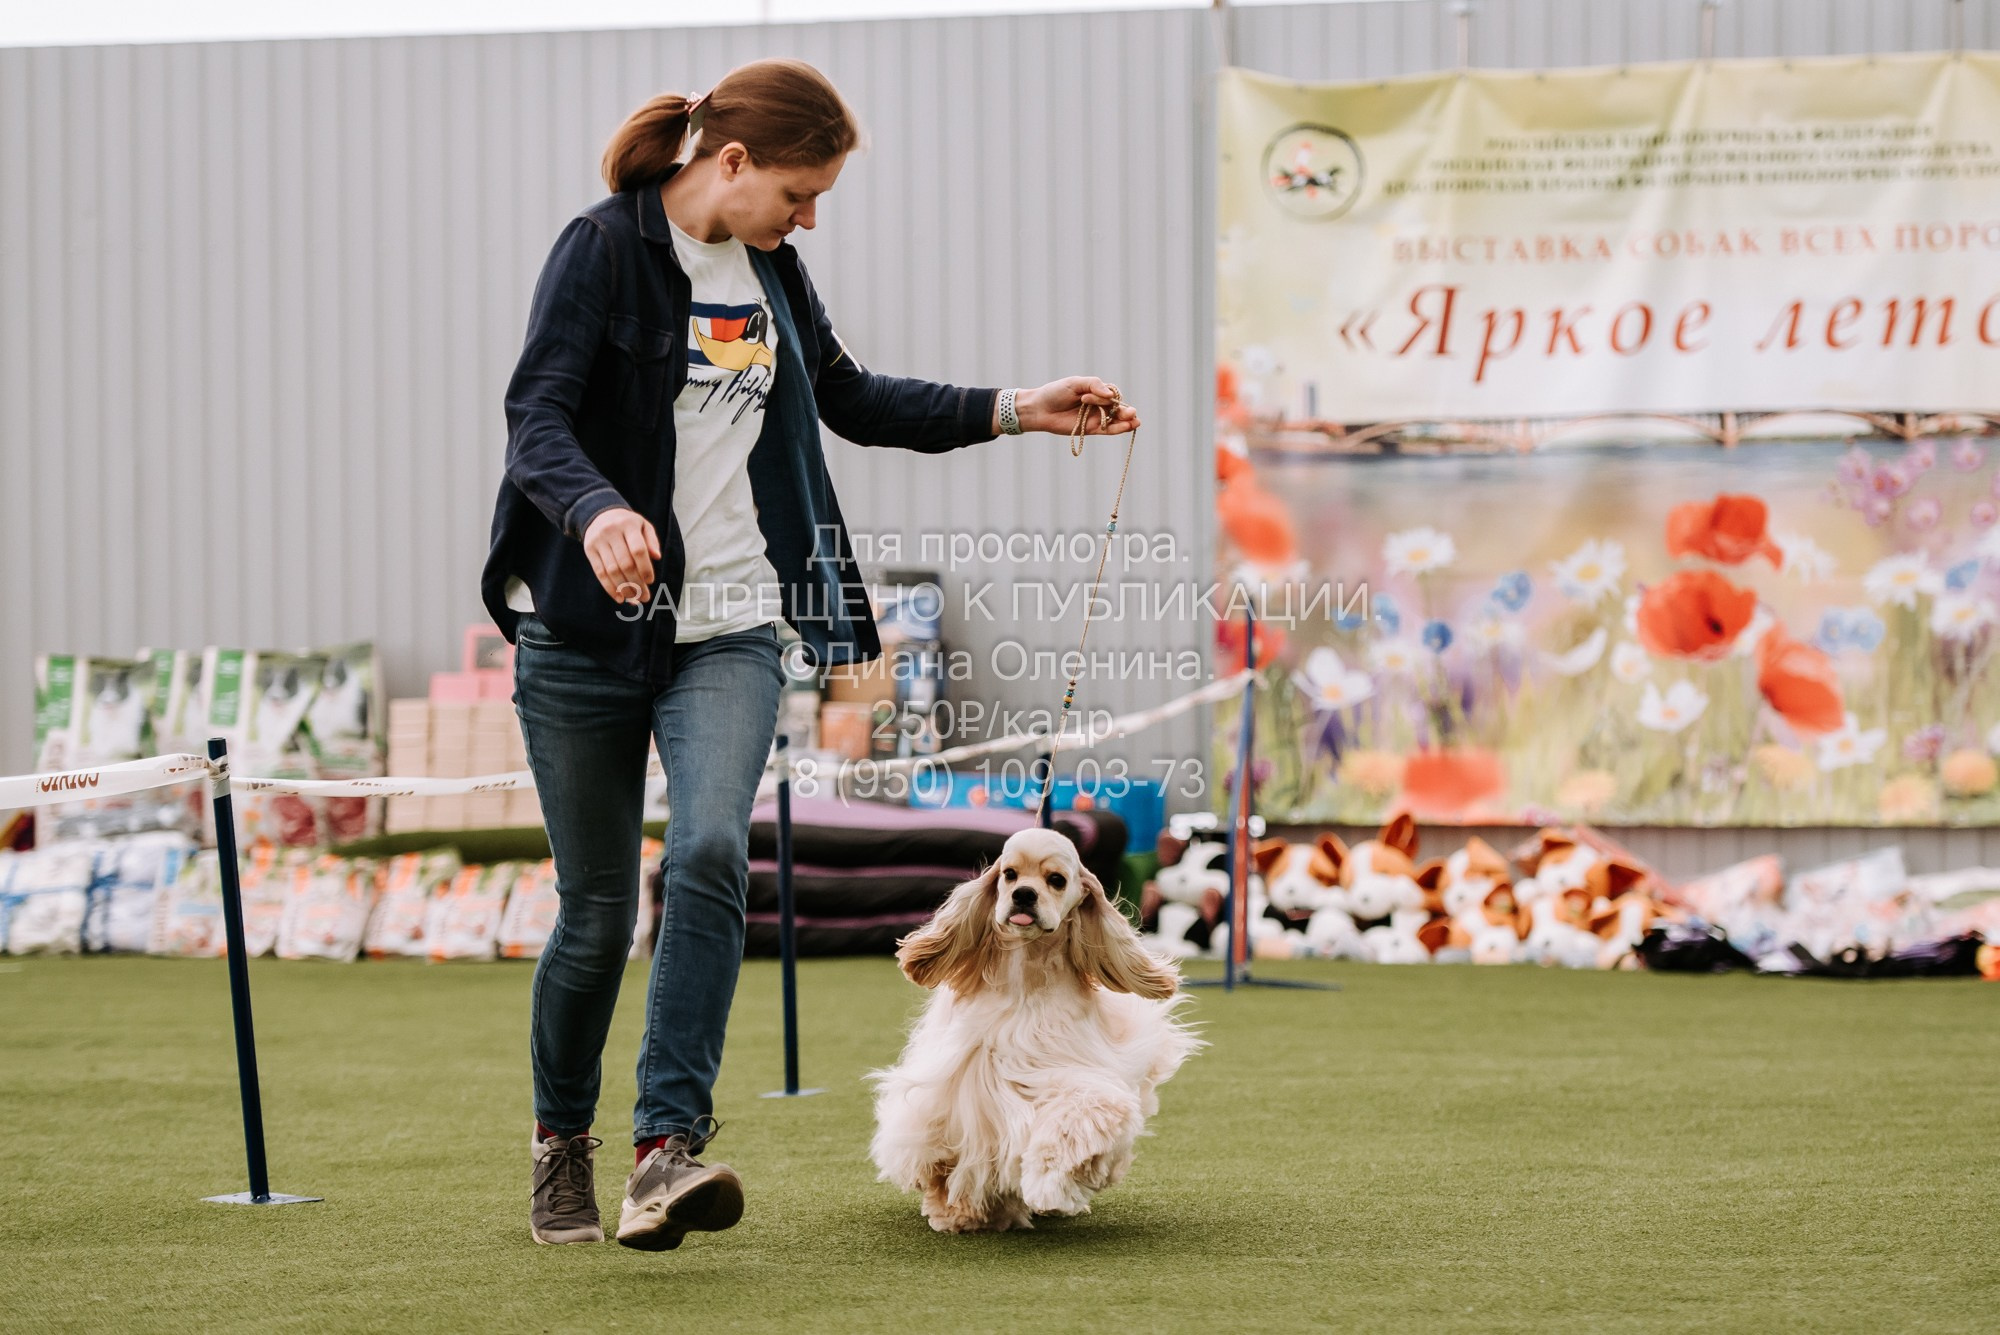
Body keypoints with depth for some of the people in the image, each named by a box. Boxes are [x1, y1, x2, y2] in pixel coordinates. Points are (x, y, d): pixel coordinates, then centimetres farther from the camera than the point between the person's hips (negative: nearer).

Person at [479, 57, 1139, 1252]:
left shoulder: (770, 269, 11)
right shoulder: (605, 250, -8)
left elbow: (849, 399, 26)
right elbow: (538, 418, -18)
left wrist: (1016, 412, 20)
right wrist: (596, 510, -39)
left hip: (728, 636, 4)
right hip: (587, 631, -4)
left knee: (711, 854, -21)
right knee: (598, 912, 3)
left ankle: (671, 1147, -24)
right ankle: (564, 1142, 27)